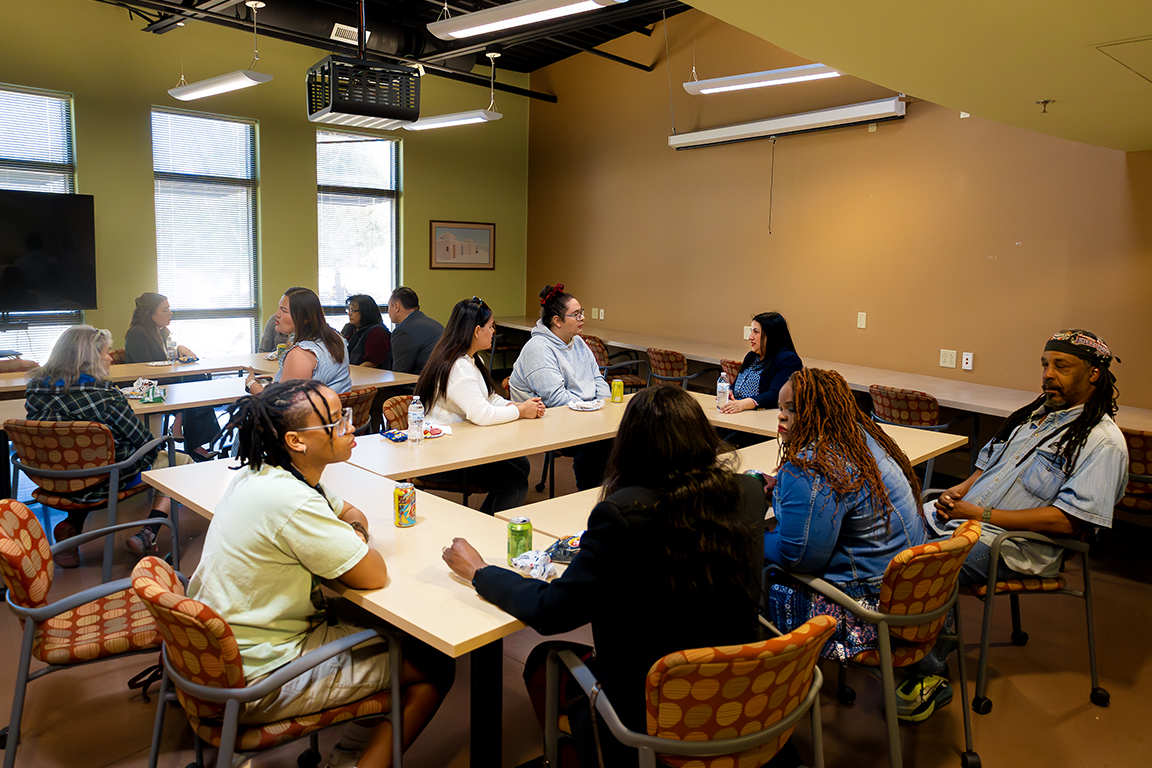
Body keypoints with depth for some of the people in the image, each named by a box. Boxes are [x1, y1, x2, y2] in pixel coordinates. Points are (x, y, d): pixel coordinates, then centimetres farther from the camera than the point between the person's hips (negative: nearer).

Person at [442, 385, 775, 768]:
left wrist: (479, 572, -3)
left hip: (647, 711, -6)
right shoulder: (749, 493, -11)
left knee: (543, 663, 22)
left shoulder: (624, 513, -28)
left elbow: (551, 612, -18)